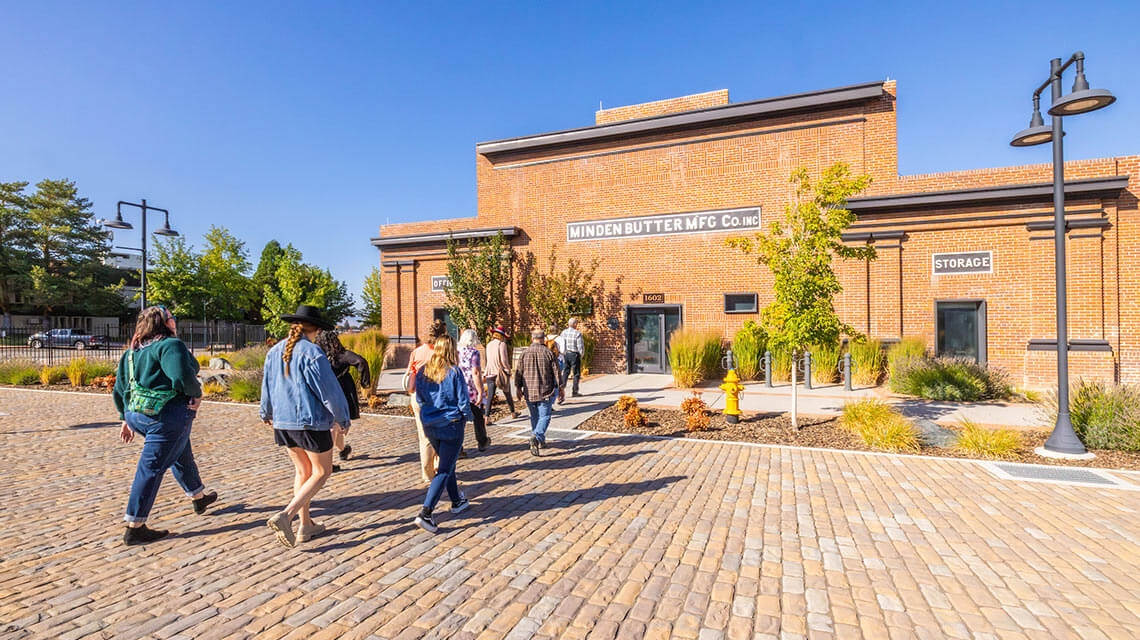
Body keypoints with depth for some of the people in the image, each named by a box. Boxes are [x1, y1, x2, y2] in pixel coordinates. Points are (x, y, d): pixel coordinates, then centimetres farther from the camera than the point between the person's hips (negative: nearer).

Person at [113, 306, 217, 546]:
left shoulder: (132, 352, 14)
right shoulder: (171, 345, -14)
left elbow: (119, 390, 18)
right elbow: (182, 376, -29)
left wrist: (126, 419, 26)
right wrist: (197, 393, -11)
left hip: (137, 414, 9)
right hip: (167, 416, -9)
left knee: (181, 454, 26)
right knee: (152, 468, 0)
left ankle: (198, 496, 43)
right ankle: (134, 528, 8)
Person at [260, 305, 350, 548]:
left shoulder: (275, 351, 4)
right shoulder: (312, 353, -17)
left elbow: (267, 385, 17)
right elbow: (329, 390, -15)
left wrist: (267, 413, 34)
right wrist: (343, 418, -1)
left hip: (283, 421, 7)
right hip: (311, 421, -7)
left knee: (302, 470, 19)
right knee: (322, 472, 7)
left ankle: (306, 525, 25)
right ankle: (285, 516, -7)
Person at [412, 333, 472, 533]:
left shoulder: (422, 372, 0)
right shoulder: (454, 372, -15)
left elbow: (419, 399, 11)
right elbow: (464, 402, -11)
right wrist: (466, 417, 7)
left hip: (429, 426, 6)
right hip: (451, 425, -6)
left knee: (447, 464, 22)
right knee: (445, 470, 0)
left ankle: (457, 501, 36)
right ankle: (425, 513, -8)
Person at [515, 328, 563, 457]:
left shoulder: (525, 353, -2)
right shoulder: (549, 353, -7)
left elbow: (518, 372, 2)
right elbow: (557, 373, -4)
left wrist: (519, 388, 13)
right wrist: (560, 388, 8)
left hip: (529, 392, 3)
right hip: (545, 392, -3)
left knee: (535, 417, 17)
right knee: (544, 417, 1)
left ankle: (541, 441, 27)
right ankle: (536, 437, -22)